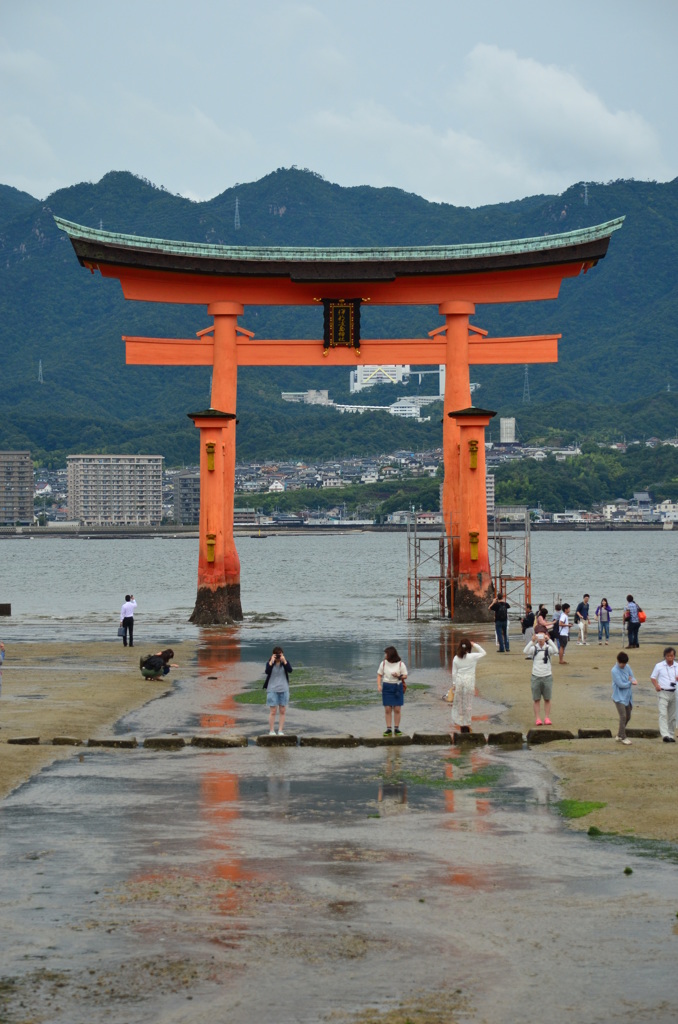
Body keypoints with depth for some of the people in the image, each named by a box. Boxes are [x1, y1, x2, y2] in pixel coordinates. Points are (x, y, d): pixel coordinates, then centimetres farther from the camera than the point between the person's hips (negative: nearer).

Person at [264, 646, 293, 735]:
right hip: (272, 690, -2)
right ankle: (271, 731, 1)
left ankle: (280, 730, 8)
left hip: (284, 690, 2)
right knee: (273, 711, -4)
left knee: (282, 711, 4)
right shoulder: (270, 663, -1)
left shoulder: (285, 662, 3)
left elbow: (290, 670, -13)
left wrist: (284, 661, -21)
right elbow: (267, 671, -19)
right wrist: (271, 661, -23)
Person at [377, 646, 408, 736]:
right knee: (387, 709, 0)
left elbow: (405, 676, 2)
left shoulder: (400, 664, -4)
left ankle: (396, 728, 6)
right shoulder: (384, 663, 1)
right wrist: (379, 685, -6)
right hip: (386, 687, 1)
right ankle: (388, 729, 3)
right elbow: (379, 675, 9)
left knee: (397, 709, 0)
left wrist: (399, 676, -18)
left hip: (397, 687, -1)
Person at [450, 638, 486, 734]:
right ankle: (466, 724, 6)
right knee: (468, 703, 5)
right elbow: (483, 653, 4)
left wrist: (454, 684, 11)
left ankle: (460, 723, 16)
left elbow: (454, 672, 2)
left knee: (459, 703, 13)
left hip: (459, 681, 2)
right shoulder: (473, 657, -10)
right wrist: (475, 645, 2)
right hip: (469, 681, -2)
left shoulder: (456, 658, -3)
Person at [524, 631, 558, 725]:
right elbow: (525, 652, -20)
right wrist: (532, 641, -31)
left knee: (547, 699, 6)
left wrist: (549, 640, -31)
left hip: (547, 676, 0)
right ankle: (537, 718, 7)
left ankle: (547, 718, 12)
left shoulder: (548, 648, -3)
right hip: (536, 676, 0)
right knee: (536, 699, 3)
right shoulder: (534, 648, -2)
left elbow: (556, 651, -23)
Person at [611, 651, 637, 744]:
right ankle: (623, 737, -5)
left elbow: (633, 677, 7)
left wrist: (633, 680, -17)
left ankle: (619, 734, 28)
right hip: (619, 697, -8)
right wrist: (630, 682, -5)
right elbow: (621, 684, -20)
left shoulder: (627, 667, 5)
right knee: (623, 716, -12)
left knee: (628, 716, 13)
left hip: (627, 696, 8)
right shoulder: (615, 671, -16)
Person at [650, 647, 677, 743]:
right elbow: (653, 677, 4)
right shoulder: (659, 666, 1)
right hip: (663, 693, -4)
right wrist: (656, 685, -15)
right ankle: (665, 735, -23)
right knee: (663, 714, -15)